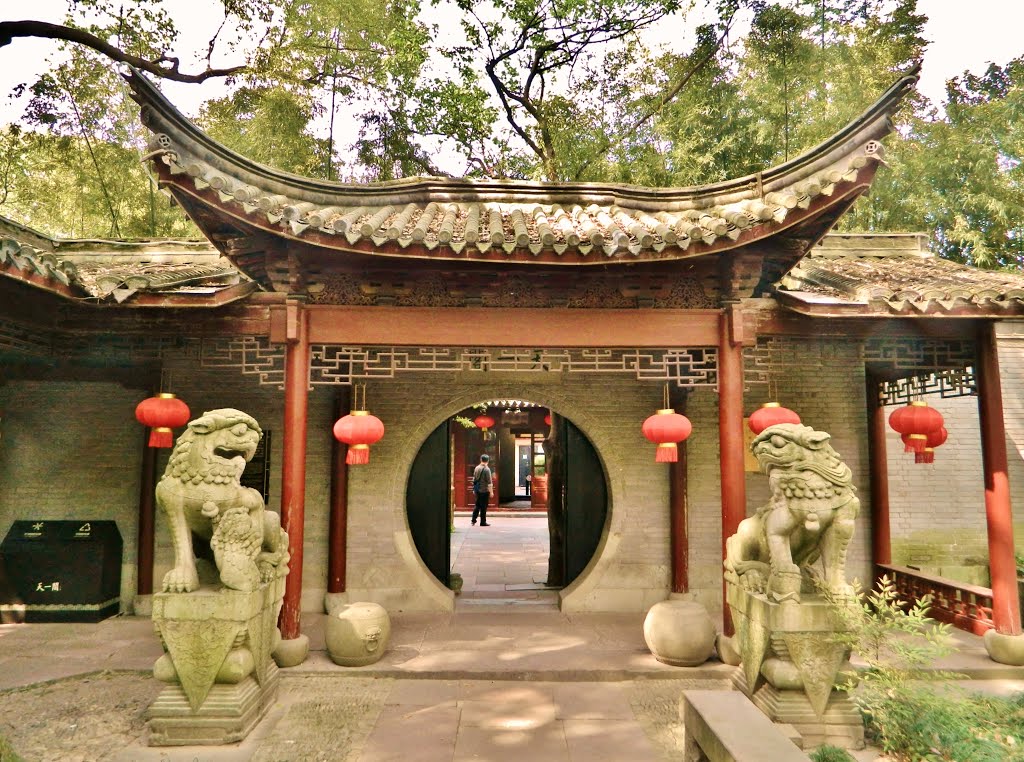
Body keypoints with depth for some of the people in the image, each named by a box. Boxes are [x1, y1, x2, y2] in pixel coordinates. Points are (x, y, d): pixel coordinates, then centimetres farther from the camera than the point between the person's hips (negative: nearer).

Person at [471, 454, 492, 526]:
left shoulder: (477, 468, 6)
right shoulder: (487, 469, -14)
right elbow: (489, 482, -15)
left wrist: (474, 489, 22)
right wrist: (491, 491, -11)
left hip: (477, 490, 6)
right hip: (484, 490, -6)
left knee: (477, 505, 17)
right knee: (483, 506, 1)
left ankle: (473, 520, 14)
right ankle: (483, 522, 6)